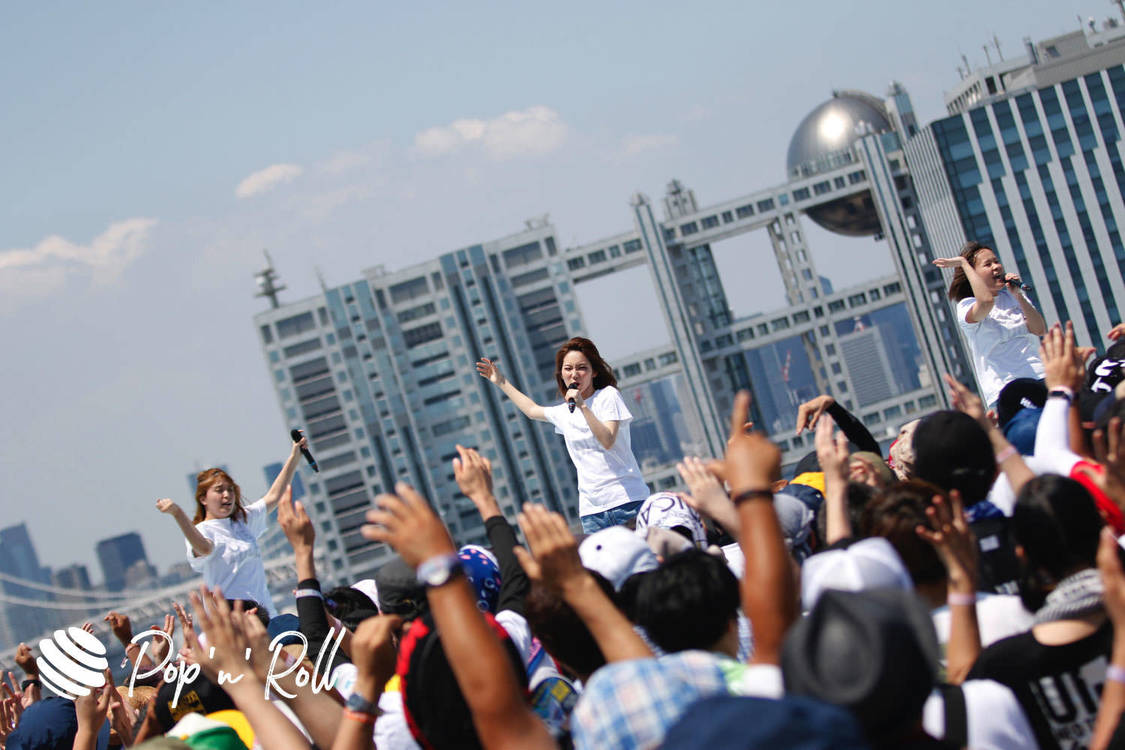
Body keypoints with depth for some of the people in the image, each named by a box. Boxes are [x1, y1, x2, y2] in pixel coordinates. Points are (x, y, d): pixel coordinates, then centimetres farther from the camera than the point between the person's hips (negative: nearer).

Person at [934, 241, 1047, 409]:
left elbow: (1040, 330, 8)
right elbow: (986, 301, -26)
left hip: (1041, 378, 5)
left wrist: (1019, 296, -3)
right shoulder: (966, 306, -2)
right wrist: (963, 263, -16)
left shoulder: (1012, 295, 17)